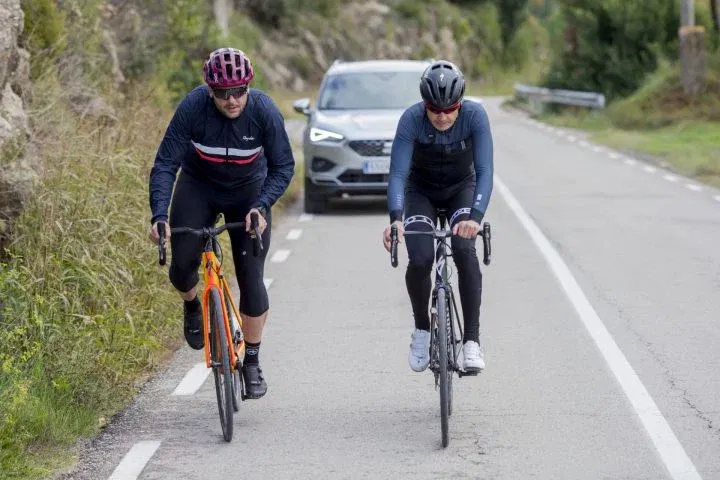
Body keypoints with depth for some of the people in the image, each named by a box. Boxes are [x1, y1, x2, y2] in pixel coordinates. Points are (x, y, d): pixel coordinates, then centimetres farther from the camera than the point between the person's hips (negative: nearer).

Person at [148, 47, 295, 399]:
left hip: (248, 192, 0)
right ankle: (192, 305, 22)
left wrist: (262, 206, -34)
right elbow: (165, 164, -26)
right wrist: (159, 215, -39)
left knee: (251, 278, -9)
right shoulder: (193, 107, -28)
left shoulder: (263, 110, -27)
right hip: (198, 187, 0)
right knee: (181, 266, -16)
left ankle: (252, 362, 8)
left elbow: (283, 166, -19)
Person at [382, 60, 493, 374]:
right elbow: (397, 173, -33)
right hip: (421, 191, 0)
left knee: (464, 250, -27)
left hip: (462, 189, 0)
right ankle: (422, 329, 5)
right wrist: (396, 219, -49)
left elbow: (485, 170, -33)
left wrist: (476, 216, -49)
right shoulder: (411, 119, -28)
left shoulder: (475, 115, -28)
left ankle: (471, 339, -22)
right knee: (419, 259, -22)